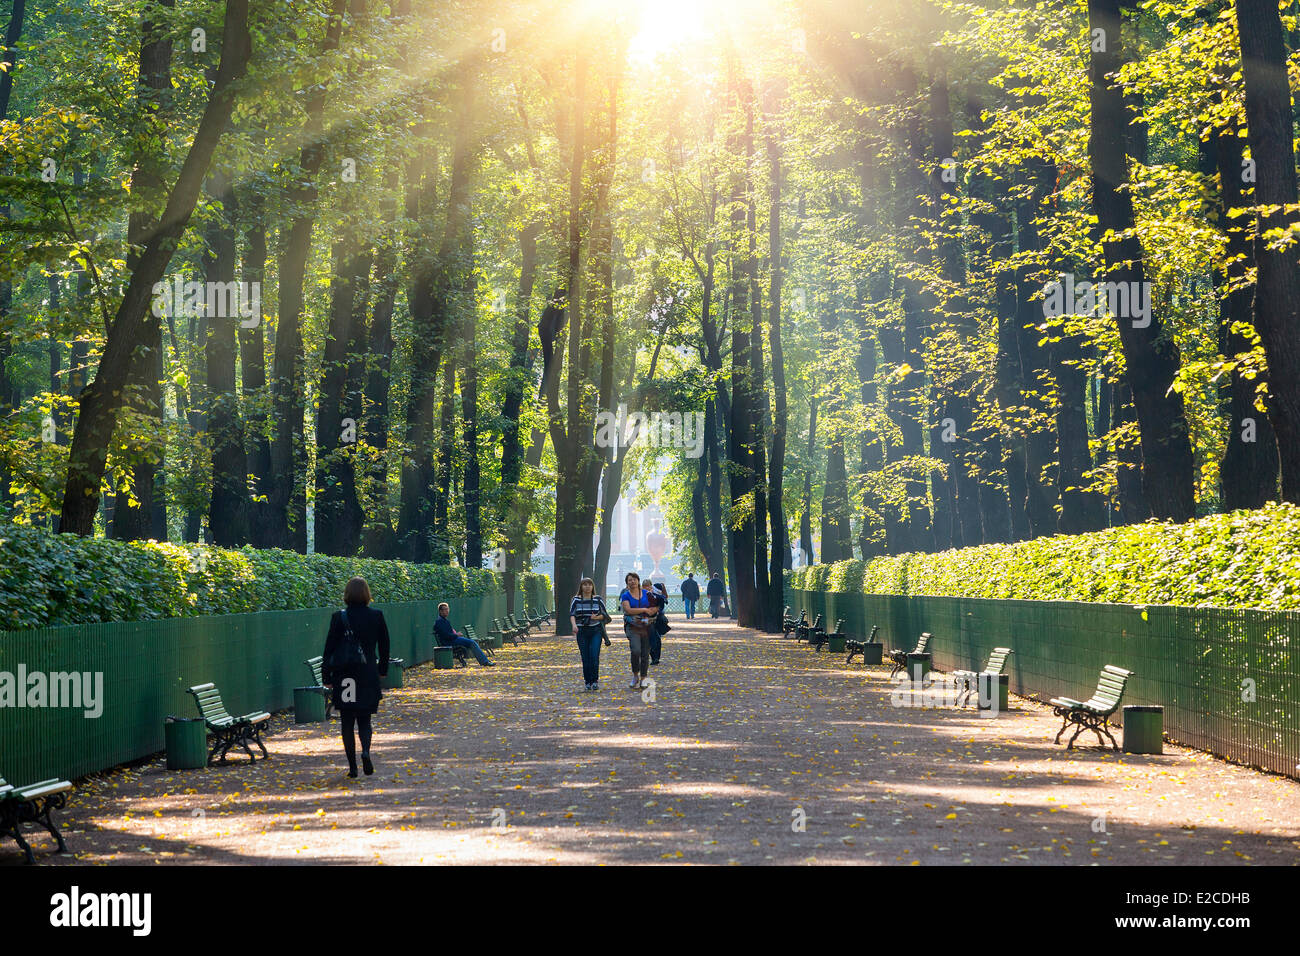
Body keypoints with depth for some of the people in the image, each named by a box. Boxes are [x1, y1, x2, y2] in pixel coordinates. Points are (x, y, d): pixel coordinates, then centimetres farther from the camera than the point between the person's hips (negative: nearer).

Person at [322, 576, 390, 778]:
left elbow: (329, 648, -4)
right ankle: (365, 751, -17)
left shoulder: (339, 617, -6)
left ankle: (352, 766, 6)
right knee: (364, 720, 12)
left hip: (344, 677, -1)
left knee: (347, 723, 8)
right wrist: (382, 669, 22)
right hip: (368, 676, 1)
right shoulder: (377, 616, -1)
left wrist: (327, 677, 1)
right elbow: (384, 646, 8)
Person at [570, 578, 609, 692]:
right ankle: (588, 683, 8)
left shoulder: (597, 600, 6)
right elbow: (572, 614, -9)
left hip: (596, 631, 0)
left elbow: (605, 615, 8)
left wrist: (596, 617, -13)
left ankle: (595, 681, -3)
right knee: (585, 658, 0)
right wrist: (574, 624, -29)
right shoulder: (576, 600, 4)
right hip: (582, 632, 0)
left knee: (594, 656, -13)